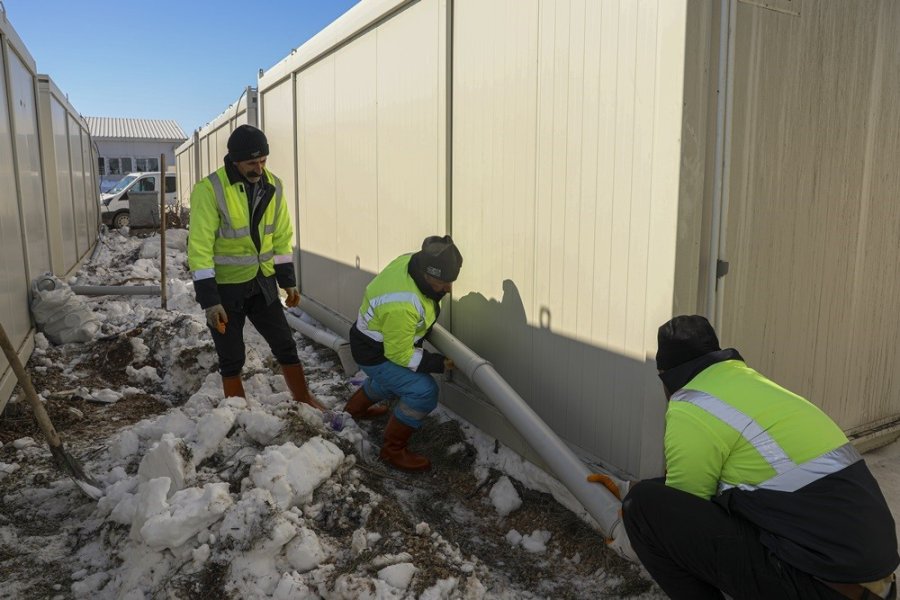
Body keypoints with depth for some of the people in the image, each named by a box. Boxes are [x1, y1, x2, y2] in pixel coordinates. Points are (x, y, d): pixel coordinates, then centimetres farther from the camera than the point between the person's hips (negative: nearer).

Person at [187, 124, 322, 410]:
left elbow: (281, 237, 8)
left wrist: (288, 281, 8)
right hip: (225, 287, -5)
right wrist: (209, 300, -20)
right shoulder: (210, 190, -19)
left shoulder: (273, 186, -1)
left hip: (262, 282, 5)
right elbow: (199, 248, -19)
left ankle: (304, 401, 30)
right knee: (232, 359, 7)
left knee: (286, 346, 12)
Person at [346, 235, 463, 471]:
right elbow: (400, 355, -27)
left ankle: (356, 408, 61)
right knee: (424, 391, -20)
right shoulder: (401, 306, -41)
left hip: (387, 340, 9)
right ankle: (393, 450, -2)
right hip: (375, 355, -9)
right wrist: (439, 363, -23)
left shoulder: (412, 260, -16)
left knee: (394, 378, 35)